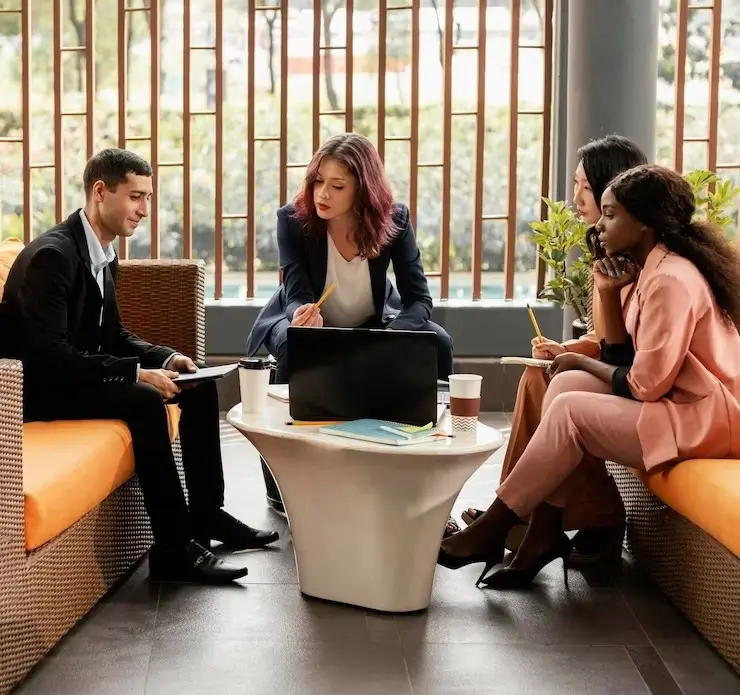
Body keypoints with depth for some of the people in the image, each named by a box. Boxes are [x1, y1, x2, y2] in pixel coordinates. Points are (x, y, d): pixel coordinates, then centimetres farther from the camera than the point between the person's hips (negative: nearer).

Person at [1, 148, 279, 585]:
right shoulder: (52, 255, -22)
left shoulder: (104, 254, 8)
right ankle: (174, 549, -27)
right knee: (145, 401, -32)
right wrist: (138, 373, -30)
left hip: (82, 375, 10)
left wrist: (167, 359, -4)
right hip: (44, 389, -10)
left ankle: (206, 515, 10)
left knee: (200, 386, 4)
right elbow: (50, 355, -29)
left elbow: (113, 335, 14)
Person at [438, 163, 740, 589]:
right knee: (567, 383, -1)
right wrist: (609, 295, -1)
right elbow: (626, 363, 9)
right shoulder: (656, 270, 11)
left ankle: (492, 529, -6)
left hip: (704, 417, -10)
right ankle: (545, 531, -7)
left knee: (570, 411, -17)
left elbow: (646, 385, -22)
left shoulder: (671, 280, -20)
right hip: (677, 402, 10)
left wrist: (583, 361, -6)